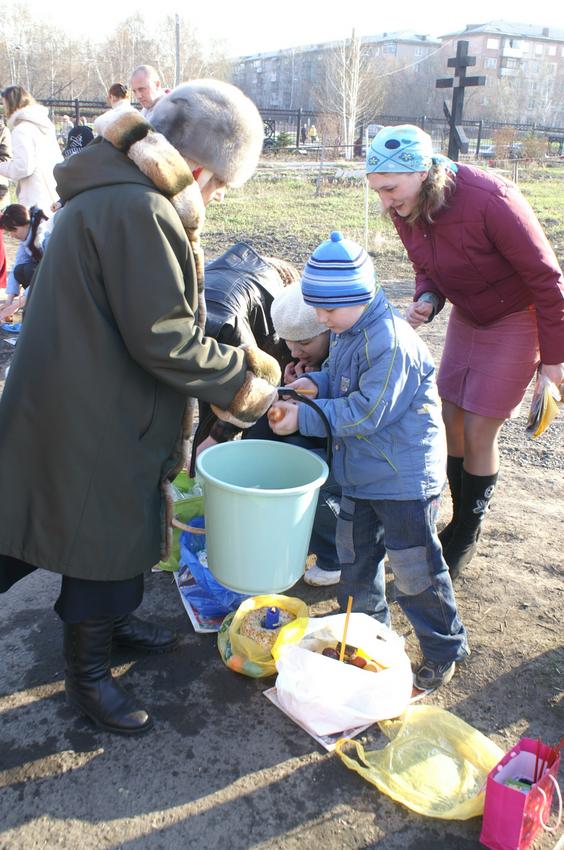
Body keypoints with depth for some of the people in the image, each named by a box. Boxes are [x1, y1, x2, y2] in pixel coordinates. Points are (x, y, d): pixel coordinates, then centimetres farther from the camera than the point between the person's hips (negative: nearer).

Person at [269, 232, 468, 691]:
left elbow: (366, 412, -28)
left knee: (416, 567, 4)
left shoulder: (390, 342, -27)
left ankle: (444, 649, 25)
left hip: (404, 478, -9)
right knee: (355, 555, 22)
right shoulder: (348, 332, 3)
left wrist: (304, 418, -25)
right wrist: (316, 382, -5)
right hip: (362, 474, 10)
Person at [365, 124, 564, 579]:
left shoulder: (490, 199, -32)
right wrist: (427, 300, -17)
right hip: (467, 316, 7)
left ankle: (467, 537, 16)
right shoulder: (406, 212, -10)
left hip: (518, 320, -7)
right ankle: (461, 520, 26)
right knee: (452, 421, 6)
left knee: (478, 432, -5)